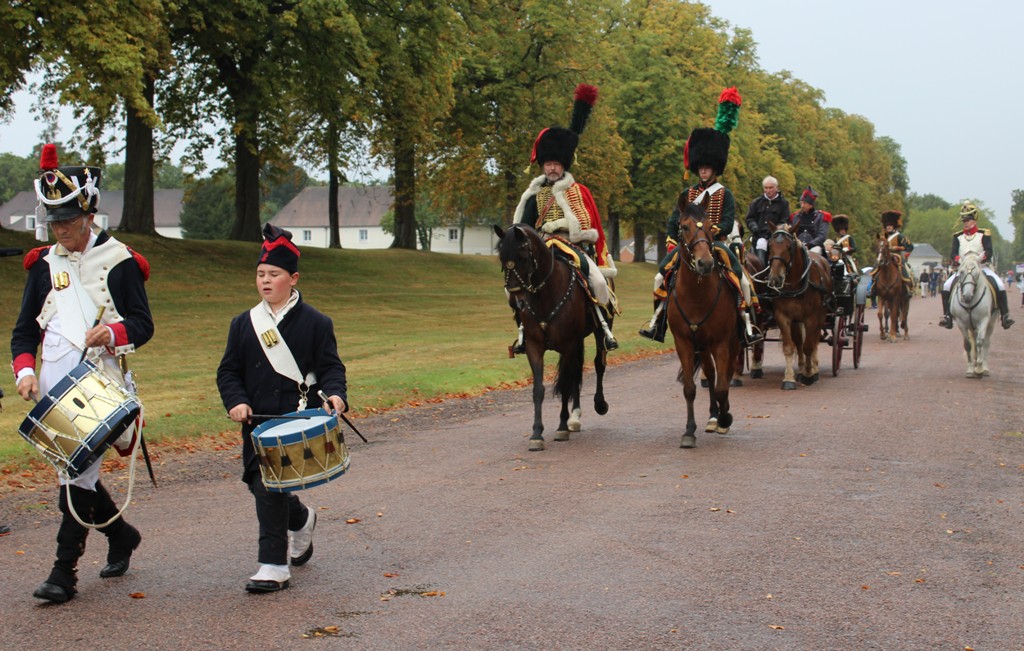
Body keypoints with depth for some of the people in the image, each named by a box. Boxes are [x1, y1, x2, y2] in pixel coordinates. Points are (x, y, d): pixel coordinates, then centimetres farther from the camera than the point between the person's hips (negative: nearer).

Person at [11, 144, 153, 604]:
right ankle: (122, 534, 34)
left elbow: (143, 325, 0)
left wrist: (112, 332, -21)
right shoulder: (44, 265, 12)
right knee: (72, 470, 11)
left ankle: (65, 571, -6)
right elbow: (25, 330, 12)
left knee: (79, 472, -10)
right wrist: (25, 370, -6)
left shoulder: (118, 261, 0)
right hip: (53, 387, 5)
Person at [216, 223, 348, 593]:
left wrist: (335, 394, -20)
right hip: (257, 422, 5)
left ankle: (274, 566, -7)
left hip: (298, 420, -5)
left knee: (270, 487, -14)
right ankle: (301, 520, 42)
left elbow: (330, 366, 0)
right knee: (259, 483, 9)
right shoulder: (243, 324, 11)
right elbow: (228, 370, 10)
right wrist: (236, 401, -8)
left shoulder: (315, 323, 2)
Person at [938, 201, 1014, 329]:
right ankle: (947, 316, -13)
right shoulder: (958, 236, 12)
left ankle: (1005, 316, -18)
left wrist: (981, 258, -28)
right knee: (946, 286, -20)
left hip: (981, 267, -2)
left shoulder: (984, 234, 5)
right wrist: (957, 259, -21)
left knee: (1000, 285, -25)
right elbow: (953, 252, 2)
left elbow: (989, 252, -6)